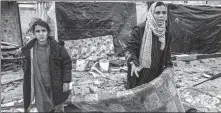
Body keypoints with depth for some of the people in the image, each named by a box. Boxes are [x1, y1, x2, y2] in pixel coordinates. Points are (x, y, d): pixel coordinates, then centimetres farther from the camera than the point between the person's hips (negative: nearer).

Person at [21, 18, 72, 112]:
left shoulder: (57, 47, -11)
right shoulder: (29, 49, -4)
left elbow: (67, 63, -4)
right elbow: (26, 68, 7)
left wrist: (66, 81, -6)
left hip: (56, 87, -1)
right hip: (39, 88, 1)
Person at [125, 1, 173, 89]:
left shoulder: (165, 31, 3)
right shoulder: (140, 30, -17)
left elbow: (166, 51, 14)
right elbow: (130, 48, -17)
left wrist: (169, 65, 6)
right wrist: (133, 63, -34)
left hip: (157, 73, 6)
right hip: (140, 74, -5)